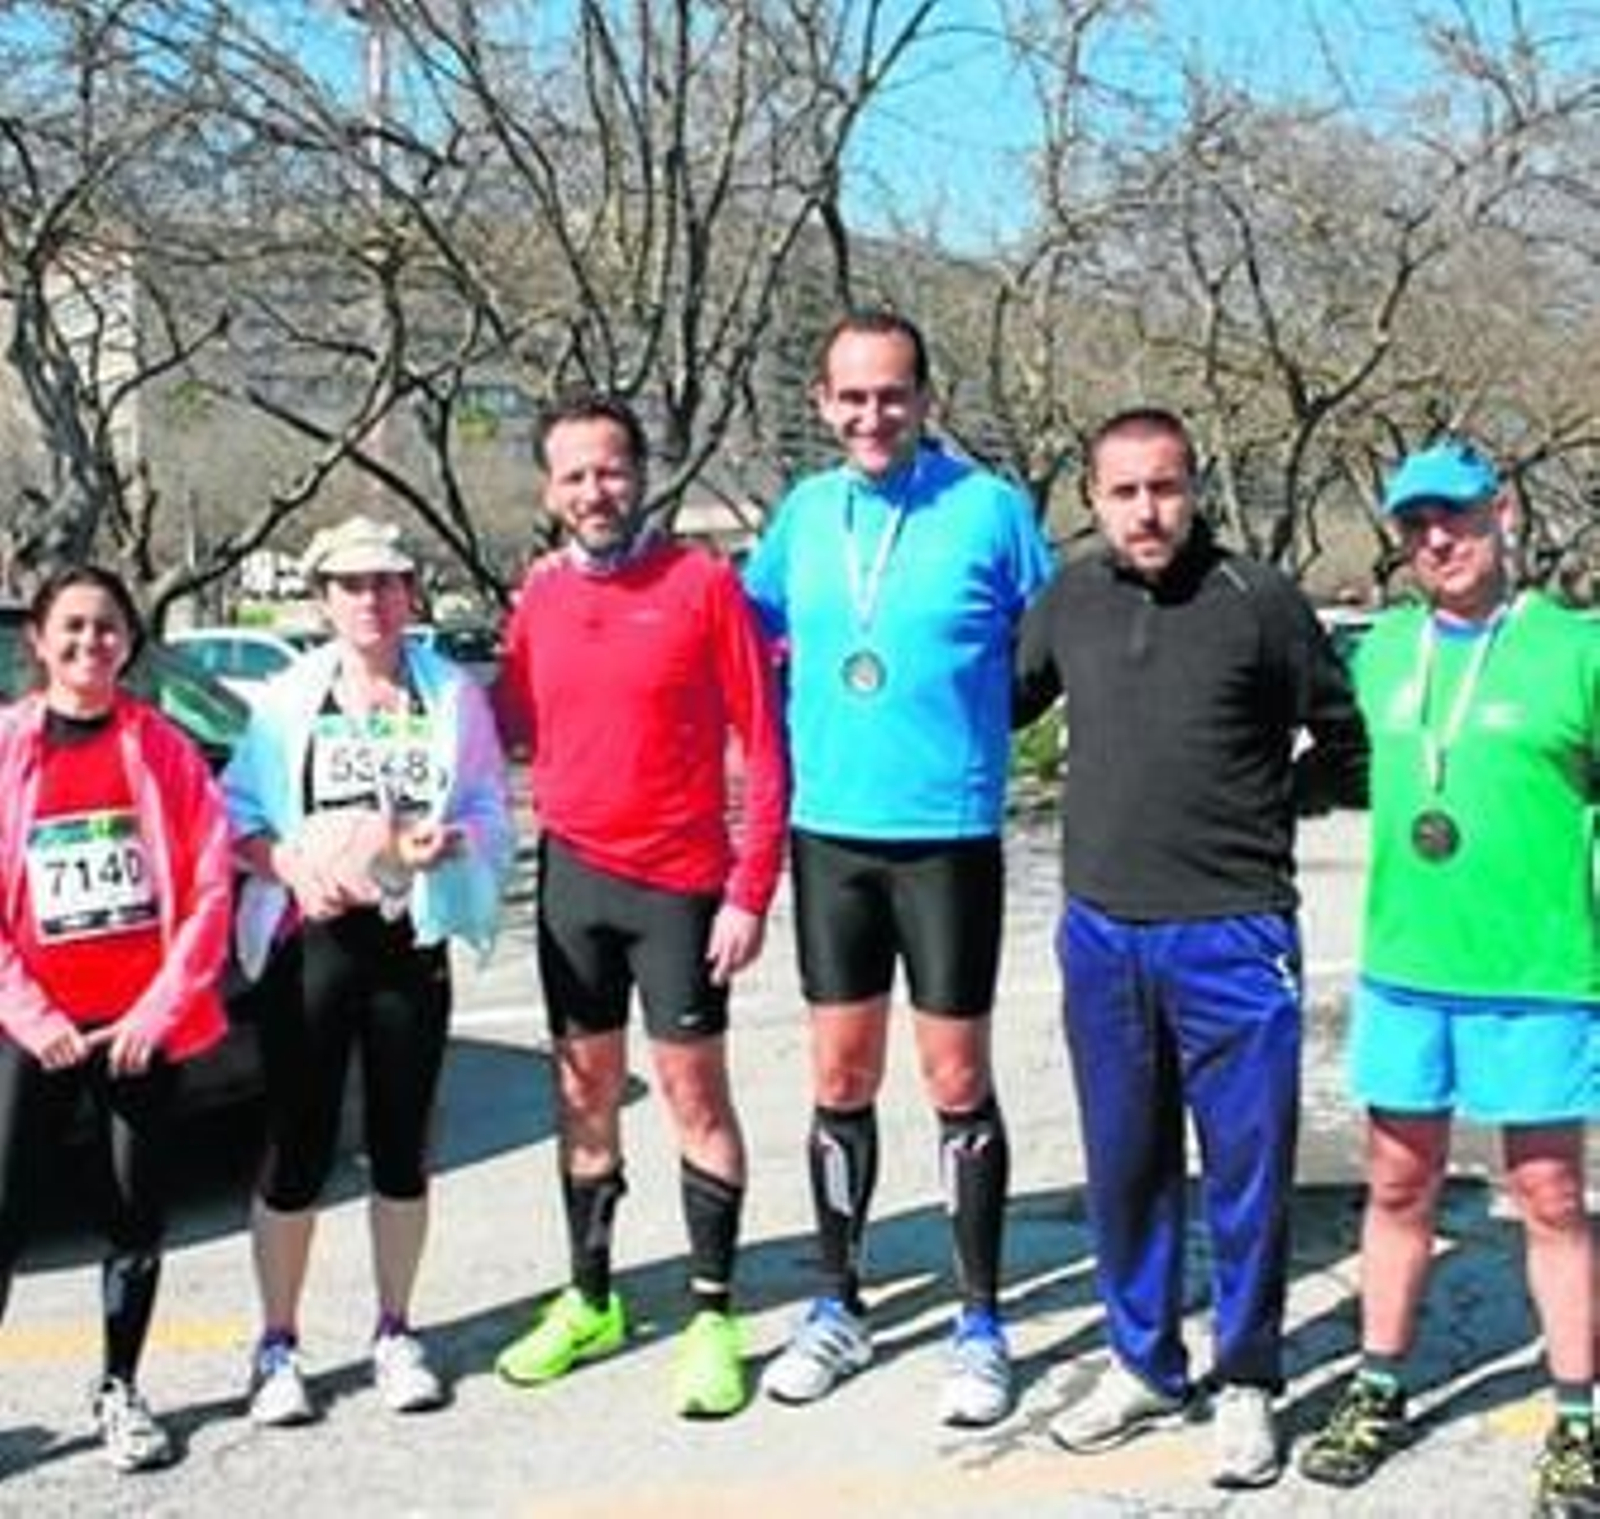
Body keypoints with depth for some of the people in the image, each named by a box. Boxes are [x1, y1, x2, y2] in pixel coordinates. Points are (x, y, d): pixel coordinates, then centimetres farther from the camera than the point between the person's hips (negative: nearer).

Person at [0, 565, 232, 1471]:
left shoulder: (164, 749, 2)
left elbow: (210, 883, -1)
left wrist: (164, 1002, -8)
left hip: (144, 1023, 1)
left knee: (141, 1216, 8)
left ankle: (120, 1391, 23)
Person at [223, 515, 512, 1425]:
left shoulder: (454, 696, 6)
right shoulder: (289, 699, 4)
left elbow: (492, 814, 4)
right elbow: (239, 814, 3)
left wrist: (444, 841, -16)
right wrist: (290, 864, -15)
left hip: (412, 942, 1)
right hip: (310, 942, -1)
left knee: (403, 1146, 8)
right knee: (297, 1150, 0)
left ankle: (396, 1333, 23)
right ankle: (279, 1347, 14)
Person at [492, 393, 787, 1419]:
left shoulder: (702, 583, -9)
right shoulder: (539, 597, 5)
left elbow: (763, 746, -9)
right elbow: (516, 725, 14)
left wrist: (751, 893, -13)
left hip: (679, 883, -4)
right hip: (573, 874, 4)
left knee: (695, 1091, 2)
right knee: (585, 1091, 13)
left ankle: (715, 1316, 12)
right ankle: (589, 1300, 26)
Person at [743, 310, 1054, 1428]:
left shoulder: (990, 507, -6)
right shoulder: (804, 511, 6)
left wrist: (959, 723, -7)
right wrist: (801, 746, 9)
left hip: (948, 833, -3)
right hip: (829, 831, 4)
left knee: (957, 1083, 4)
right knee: (840, 1082, 11)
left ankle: (982, 1326, 17)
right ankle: (838, 1307, 26)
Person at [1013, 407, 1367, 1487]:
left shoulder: (1258, 600, -5)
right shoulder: (1068, 601, 5)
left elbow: (1347, 740, 5)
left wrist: (1262, 813, 2)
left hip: (1233, 938, -3)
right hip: (1102, 933, 4)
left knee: (1248, 1166, 4)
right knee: (1125, 1165, 14)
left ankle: (1246, 1385, 21)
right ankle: (1143, 1365, 30)